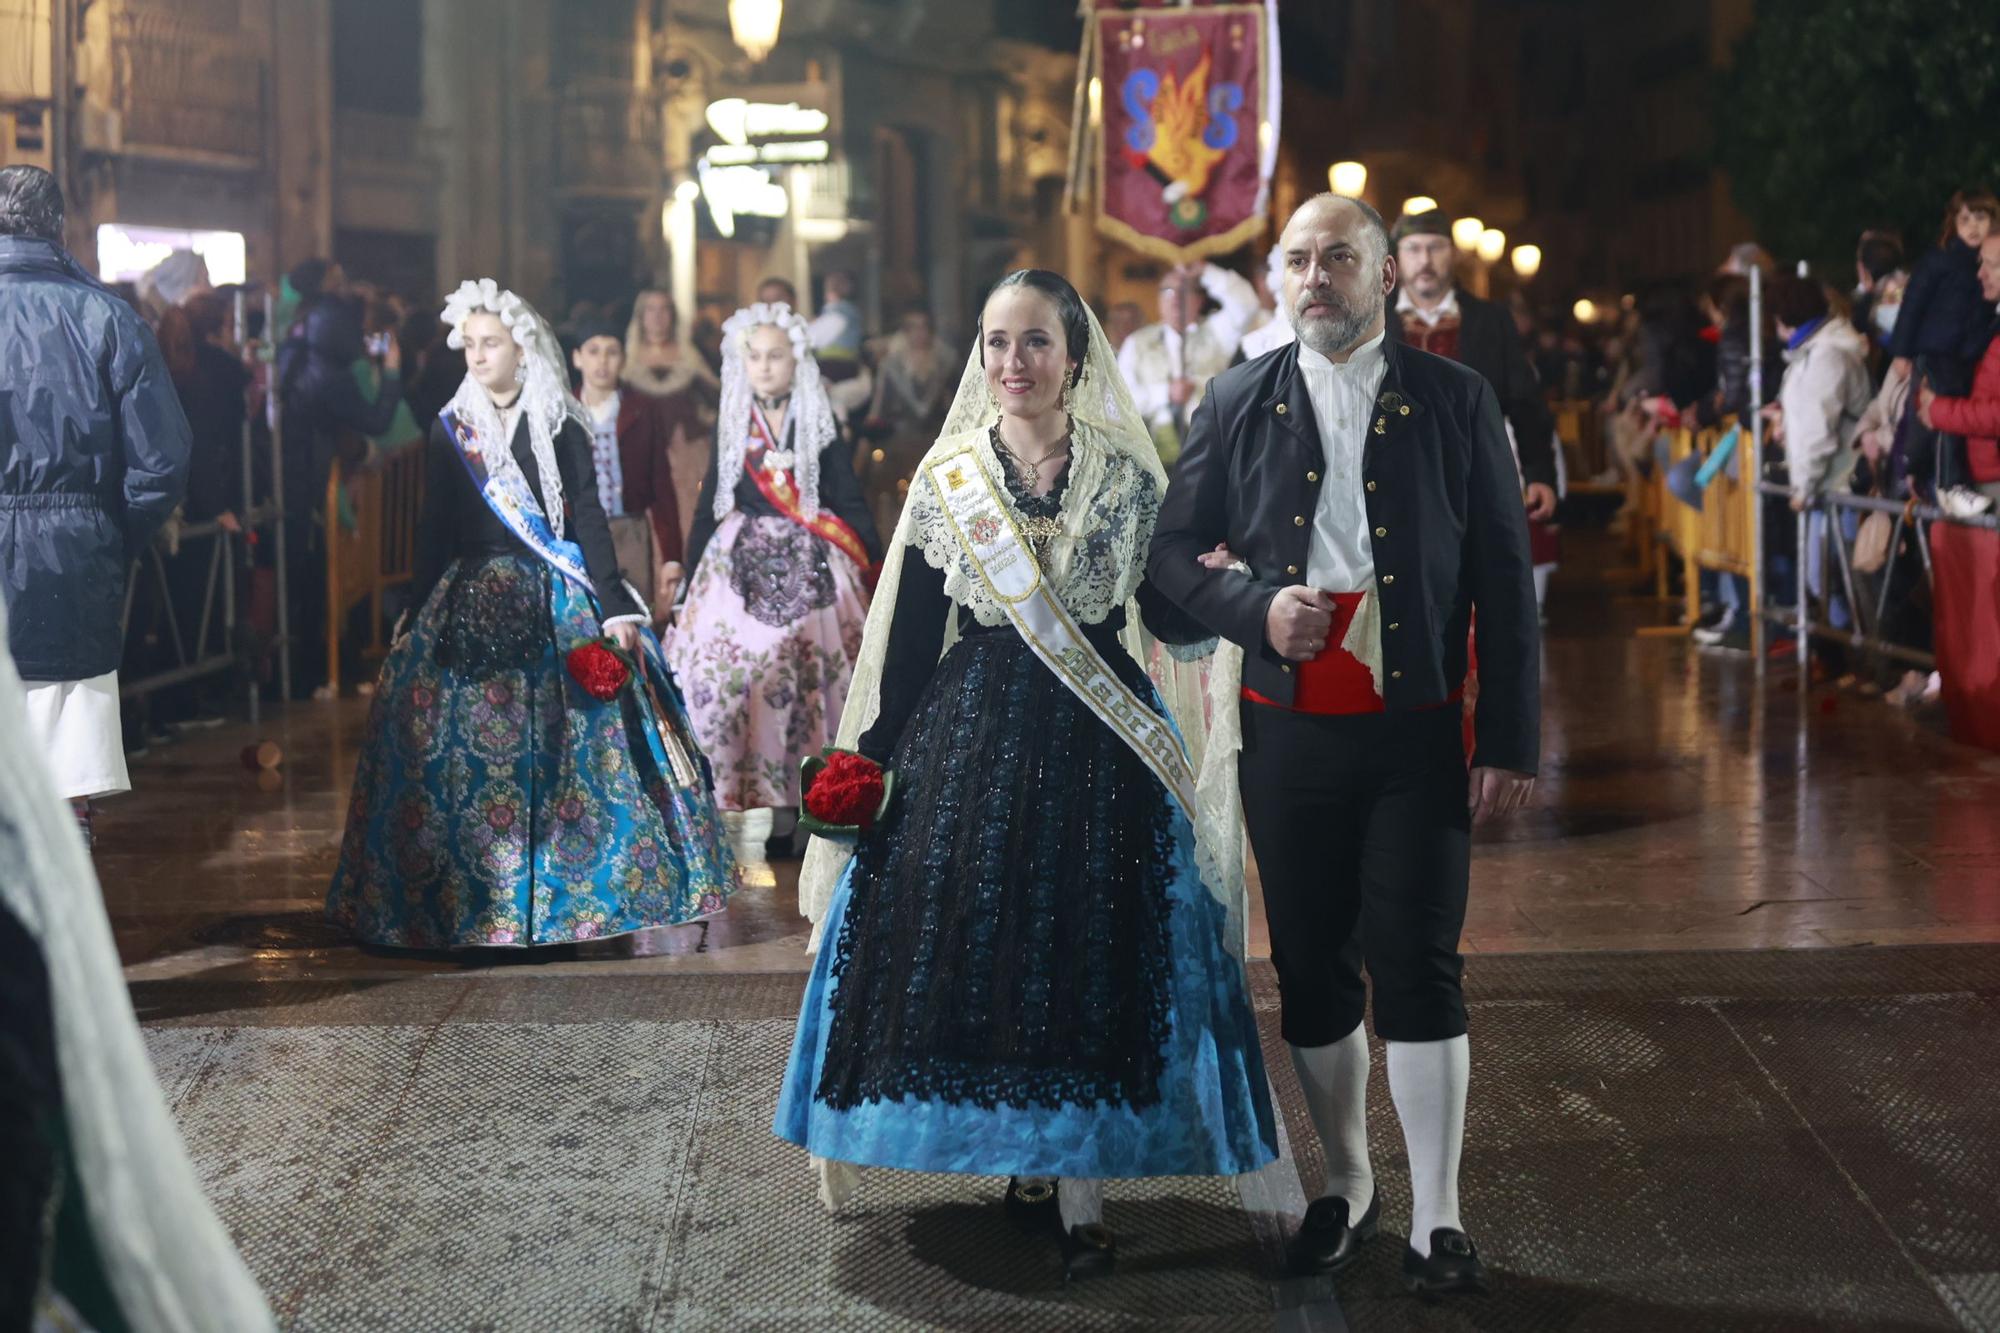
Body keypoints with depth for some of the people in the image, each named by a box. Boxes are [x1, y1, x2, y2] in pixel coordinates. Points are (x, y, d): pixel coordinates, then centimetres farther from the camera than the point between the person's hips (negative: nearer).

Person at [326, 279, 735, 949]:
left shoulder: (561, 426, 2)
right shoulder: (451, 429, 8)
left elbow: (588, 518, -3)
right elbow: (435, 531, 11)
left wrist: (615, 609, -12)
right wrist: (421, 623, 8)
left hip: (556, 606, -2)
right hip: (471, 607, 2)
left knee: (565, 752, -3)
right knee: (465, 746, -3)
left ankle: (570, 897, 7)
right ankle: (478, 897, 5)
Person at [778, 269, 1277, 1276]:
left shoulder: (1126, 473, 1)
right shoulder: (947, 477, 3)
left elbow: (1169, 612, 4)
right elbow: (909, 638, 4)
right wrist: (873, 766, 1)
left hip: (1098, 742, -1)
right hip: (970, 735, 1)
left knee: (1089, 955, -1)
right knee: (971, 946, 2)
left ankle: (1075, 1185, 7)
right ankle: (1026, 1165, 18)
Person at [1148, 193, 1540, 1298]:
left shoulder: (1454, 399, 2)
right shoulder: (1237, 403, 7)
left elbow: (1504, 577, 1)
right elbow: (1173, 552, 9)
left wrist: (1510, 738, -4)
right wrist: (1255, 607, -12)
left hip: (1416, 730, -2)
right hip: (1287, 729, 2)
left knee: (1417, 966, -5)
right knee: (1312, 967, 10)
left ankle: (1436, 1219, 3)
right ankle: (1345, 1186, 27)